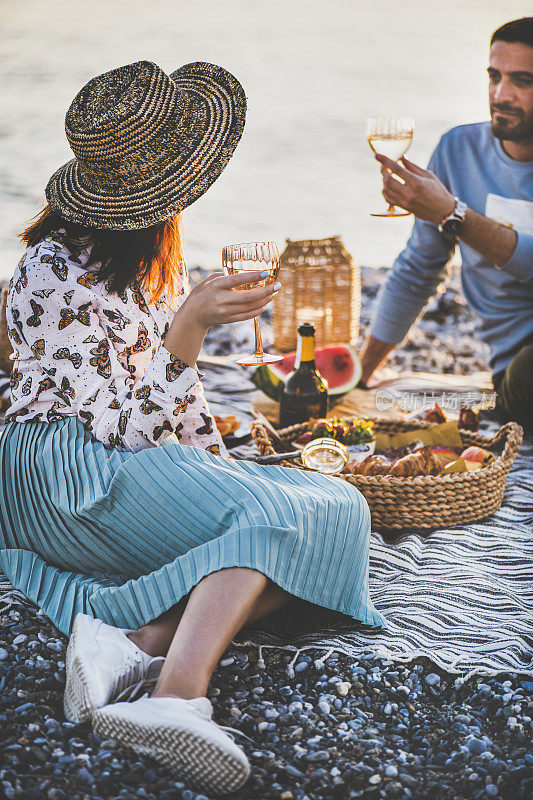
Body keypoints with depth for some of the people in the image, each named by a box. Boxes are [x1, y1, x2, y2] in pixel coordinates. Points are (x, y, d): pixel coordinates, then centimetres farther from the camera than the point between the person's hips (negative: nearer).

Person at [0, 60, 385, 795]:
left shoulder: (150, 252, 13)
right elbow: (122, 427, -17)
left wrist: (219, 462, 10)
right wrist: (192, 325, -24)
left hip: (144, 464, 8)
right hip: (70, 478, -8)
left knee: (334, 509, -15)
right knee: (280, 515, -29)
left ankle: (139, 639, -33)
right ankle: (178, 695, -47)